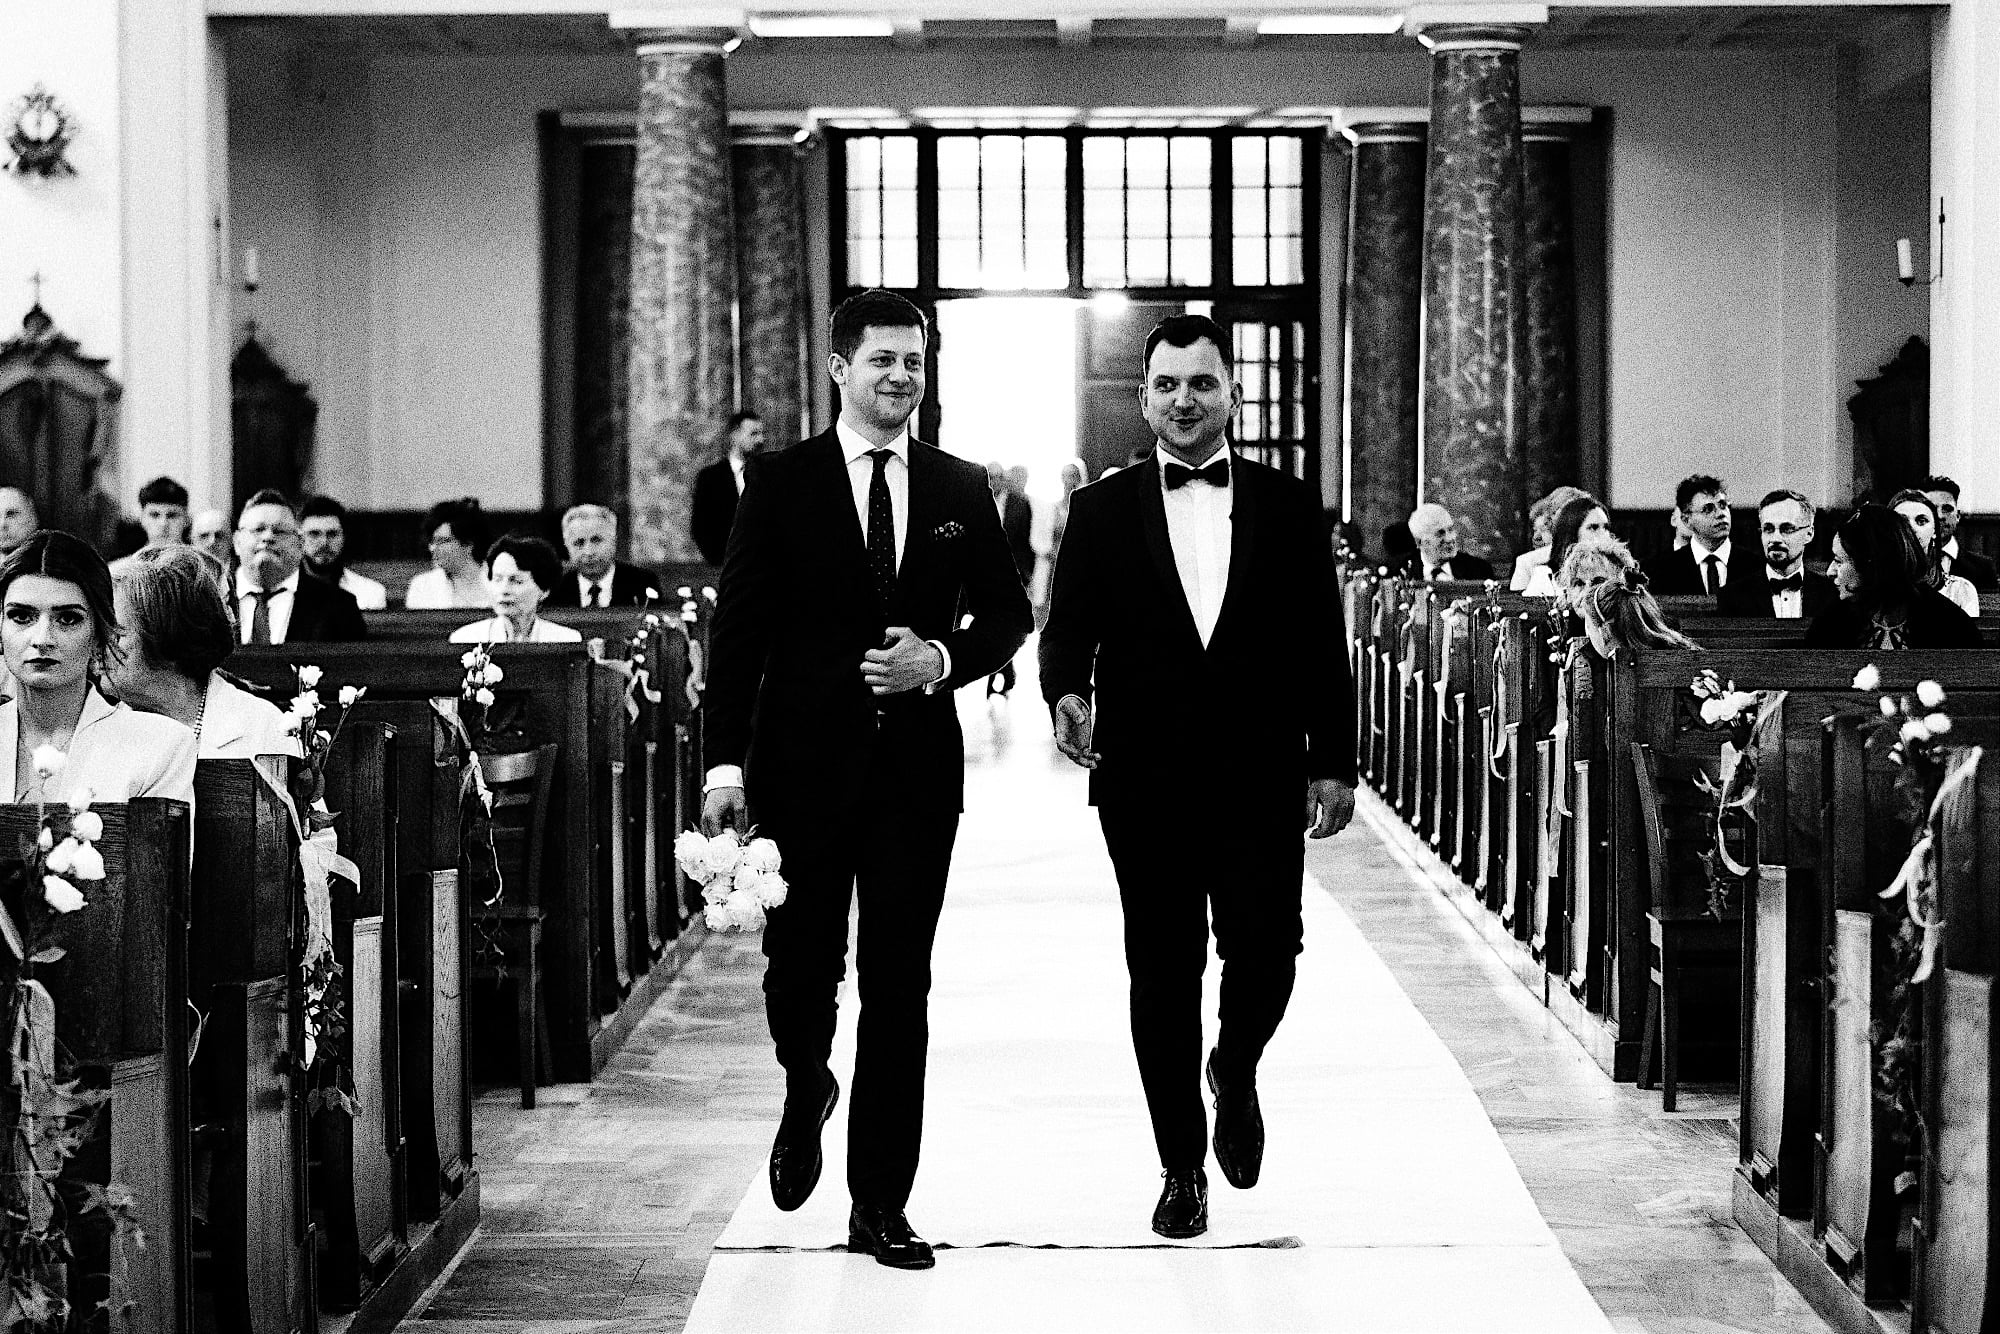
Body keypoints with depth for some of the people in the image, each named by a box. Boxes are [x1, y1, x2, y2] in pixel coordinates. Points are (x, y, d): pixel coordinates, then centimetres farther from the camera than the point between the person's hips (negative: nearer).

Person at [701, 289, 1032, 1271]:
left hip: (918, 766, 2)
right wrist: (725, 761, -10)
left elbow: (1008, 612, 14)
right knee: (800, 965, 1)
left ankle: (881, 1206, 9)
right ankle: (806, 1093, 36)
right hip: (805, 764, -2)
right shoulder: (780, 484, 1)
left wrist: (943, 658, -7)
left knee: (900, 988, 2)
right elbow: (738, 629, -2)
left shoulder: (961, 490, 8)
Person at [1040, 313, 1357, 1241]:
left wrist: (1333, 764, 3)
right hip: (1145, 782, 0)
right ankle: (1182, 1169, 15)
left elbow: (1323, 646, 7)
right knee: (1162, 977, 3)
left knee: (1265, 950, -12)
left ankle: (1235, 1069, 22)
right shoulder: (1102, 511, 7)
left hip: (1260, 781, 0)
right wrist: (1067, 693, -19)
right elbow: (1068, 629, 2)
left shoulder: (1288, 507, 7)